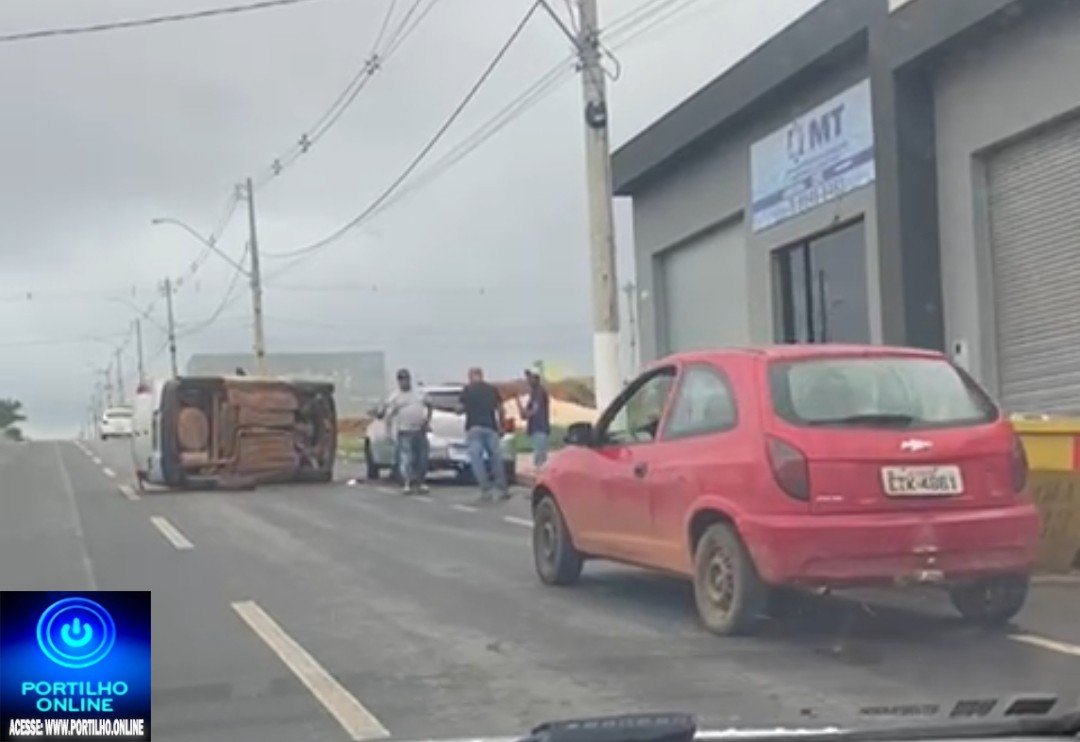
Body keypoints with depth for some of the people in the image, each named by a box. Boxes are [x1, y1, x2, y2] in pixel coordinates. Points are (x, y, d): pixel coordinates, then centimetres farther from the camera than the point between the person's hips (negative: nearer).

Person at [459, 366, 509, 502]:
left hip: (474, 428, -3)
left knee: (476, 459, -3)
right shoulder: (492, 390, 12)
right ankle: (503, 490, 14)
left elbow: (462, 407, 6)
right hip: (490, 427, 3)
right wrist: (501, 427, 19)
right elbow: (500, 409, 12)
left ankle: (486, 491, -12)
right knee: (496, 458, 11)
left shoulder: (467, 390, 3)